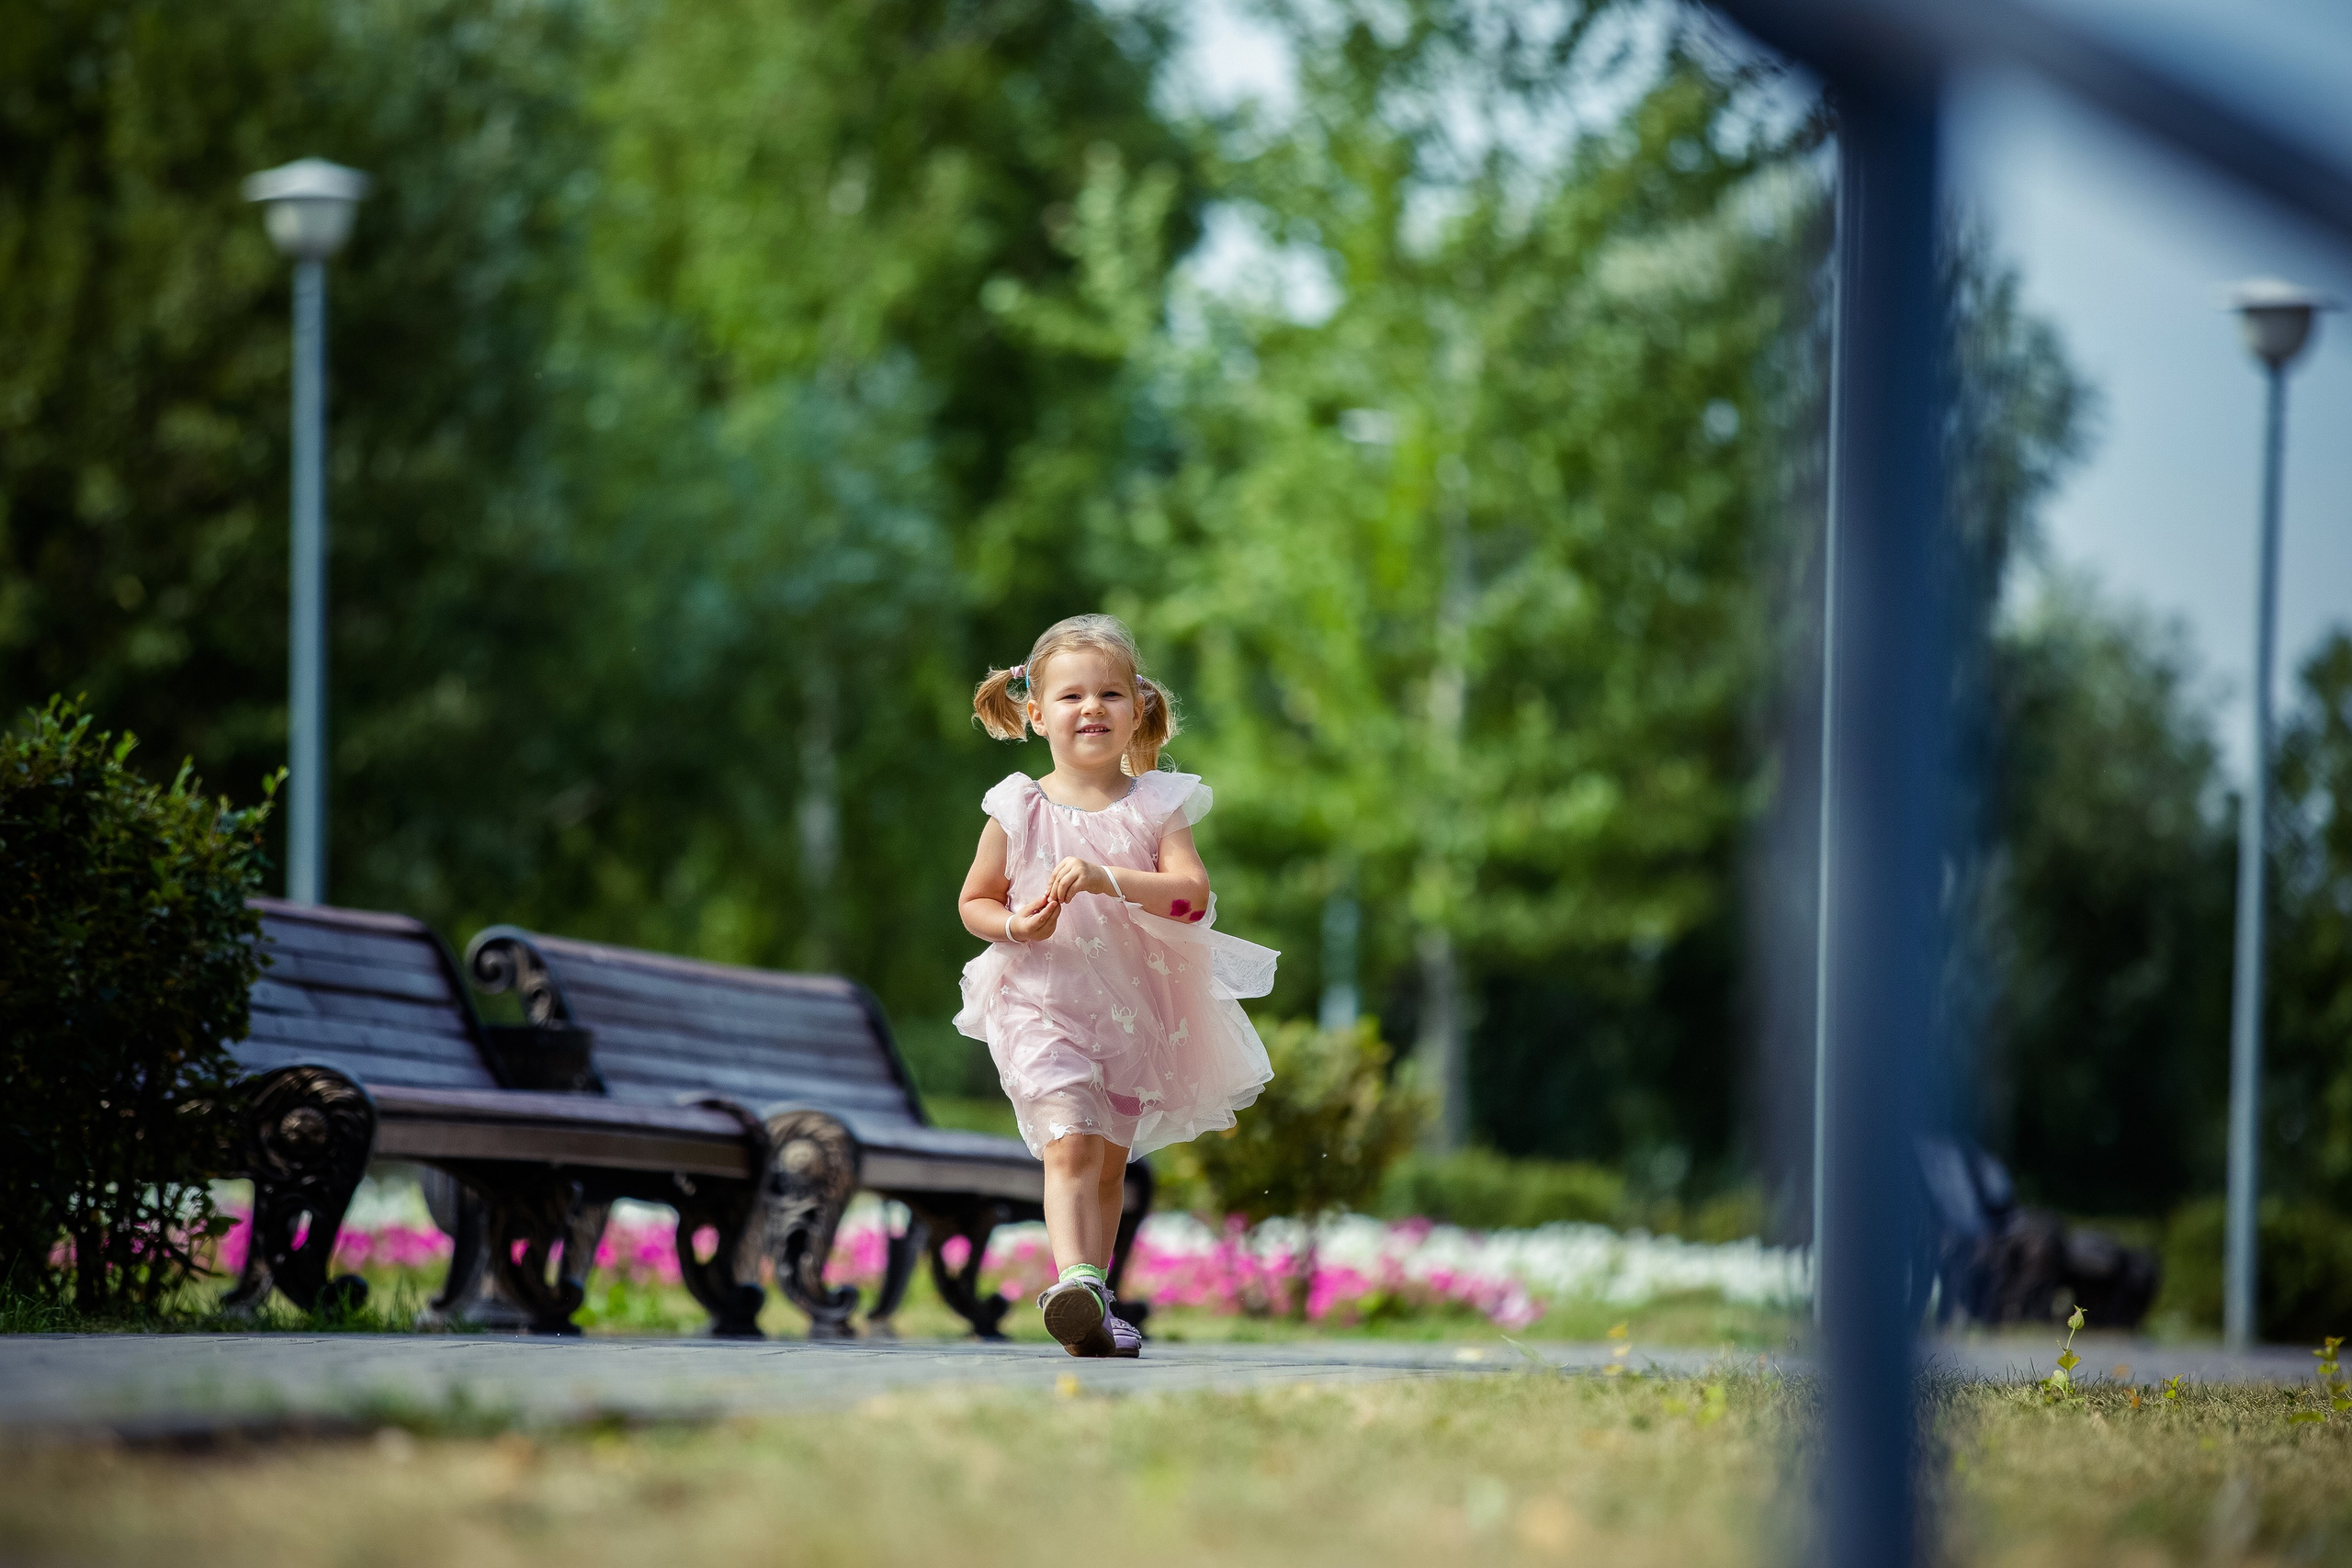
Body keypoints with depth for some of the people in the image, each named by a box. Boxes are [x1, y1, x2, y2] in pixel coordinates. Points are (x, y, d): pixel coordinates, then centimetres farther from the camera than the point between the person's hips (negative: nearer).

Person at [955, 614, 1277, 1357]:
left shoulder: (1156, 807, -2)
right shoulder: (1018, 810, -2)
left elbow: (1193, 893, -15)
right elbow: (974, 901, 7)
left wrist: (1107, 880, -28)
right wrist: (1015, 927, -14)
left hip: (1133, 1009, 3)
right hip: (1041, 1005, -3)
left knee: (1110, 1164, 13)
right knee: (1070, 1145, -22)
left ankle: (1092, 1308, 26)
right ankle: (1074, 1280, -35)